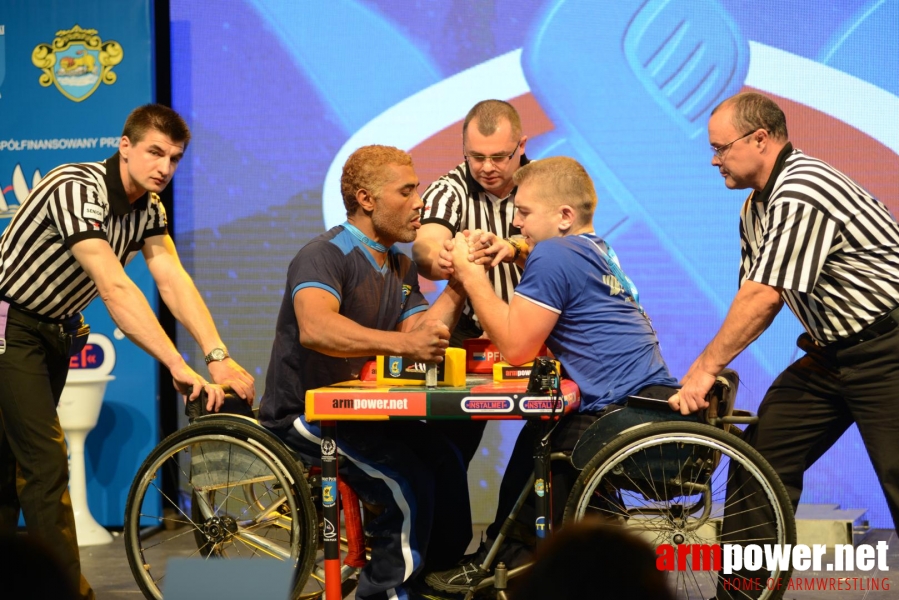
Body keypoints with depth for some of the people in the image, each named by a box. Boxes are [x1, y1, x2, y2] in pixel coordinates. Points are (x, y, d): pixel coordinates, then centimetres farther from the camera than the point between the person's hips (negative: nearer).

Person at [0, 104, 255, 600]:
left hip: (54, 331, 9)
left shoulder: (148, 207, -1)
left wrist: (219, 356, -25)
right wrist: (179, 367, -41)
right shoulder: (77, 189, -27)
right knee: (46, 462, -15)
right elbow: (114, 288, -36)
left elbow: (172, 279, -11)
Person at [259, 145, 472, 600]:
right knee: (408, 486, -25)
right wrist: (401, 344, -49)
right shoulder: (325, 256, -18)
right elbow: (316, 328, -38)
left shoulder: (400, 266, 11)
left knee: (444, 463, -12)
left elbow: (420, 336, -3)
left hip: (359, 407, 8)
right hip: (304, 413, -8)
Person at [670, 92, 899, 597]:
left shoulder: (801, 194, -21)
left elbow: (764, 297, -23)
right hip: (834, 352, 10)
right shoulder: (757, 205, 11)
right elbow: (751, 297, 10)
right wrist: (714, 368, 0)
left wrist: (705, 368, -17)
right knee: (760, 458, 4)